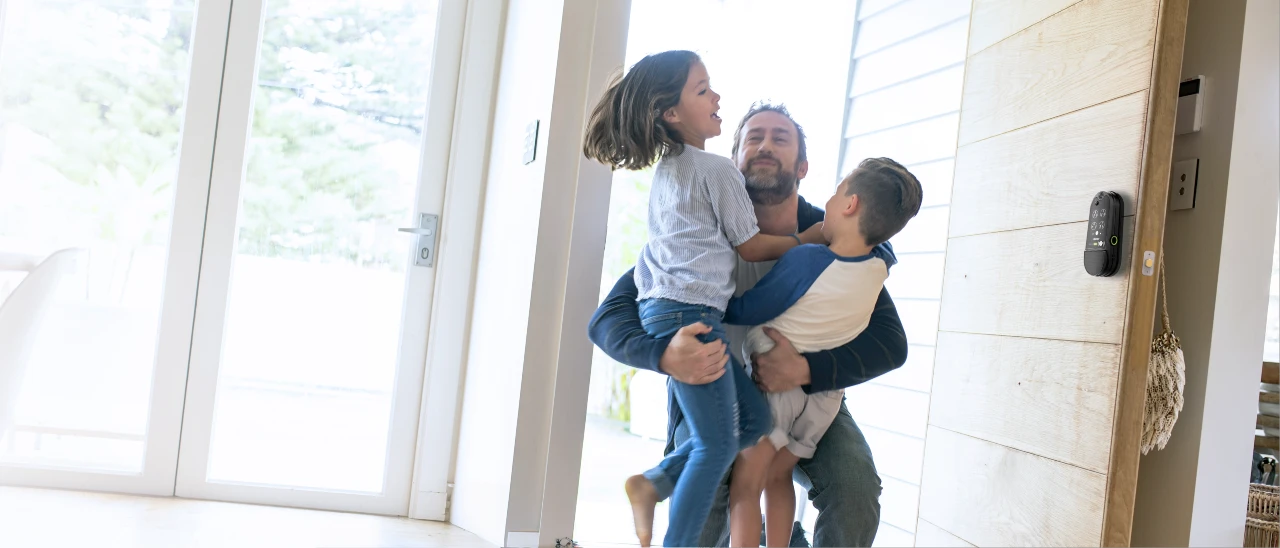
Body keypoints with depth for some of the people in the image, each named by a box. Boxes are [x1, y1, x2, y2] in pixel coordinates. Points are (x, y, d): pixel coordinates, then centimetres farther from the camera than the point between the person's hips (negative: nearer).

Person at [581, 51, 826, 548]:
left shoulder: (666, 170, 19)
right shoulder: (718, 170, -7)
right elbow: (749, 247, 0)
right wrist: (806, 241, 13)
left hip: (659, 308, 9)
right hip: (691, 313, -9)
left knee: (753, 418, 10)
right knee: (717, 444, -4)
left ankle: (653, 483, 8)